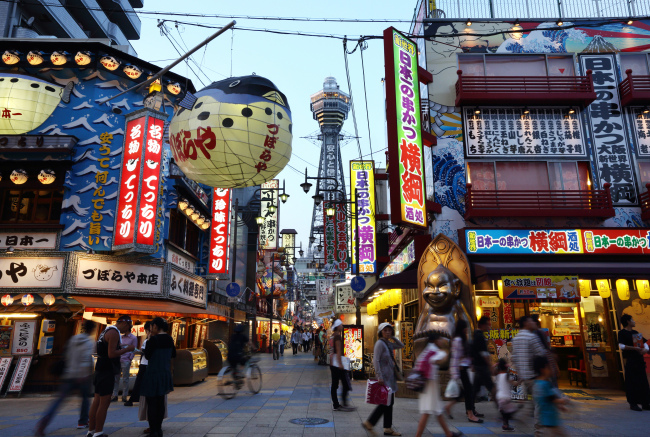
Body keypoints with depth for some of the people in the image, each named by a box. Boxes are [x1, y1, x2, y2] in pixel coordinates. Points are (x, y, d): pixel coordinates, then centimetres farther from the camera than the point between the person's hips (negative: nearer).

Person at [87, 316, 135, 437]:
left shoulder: (107, 330, 16)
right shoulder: (114, 332, -16)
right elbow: (111, 354, -22)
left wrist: (123, 349, 17)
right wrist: (127, 349, -13)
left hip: (100, 369, 10)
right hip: (107, 371, -10)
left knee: (97, 400, 15)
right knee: (104, 402, -4)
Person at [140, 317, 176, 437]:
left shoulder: (154, 339, -18)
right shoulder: (169, 339, 3)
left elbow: (147, 356, -10)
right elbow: (173, 354, 13)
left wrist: (148, 341, -4)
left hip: (153, 374, -7)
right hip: (165, 373, 7)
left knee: (151, 403, 2)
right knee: (160, 402, 15)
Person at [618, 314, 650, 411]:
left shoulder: (635, 332, 19)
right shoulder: (622, 333, -3)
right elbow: (621, 346, -14)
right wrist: (635, 348, -20)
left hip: (639, 359, 7)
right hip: (630, 360, -7)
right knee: (632, 382, -5)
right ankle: (633, 403, 0)